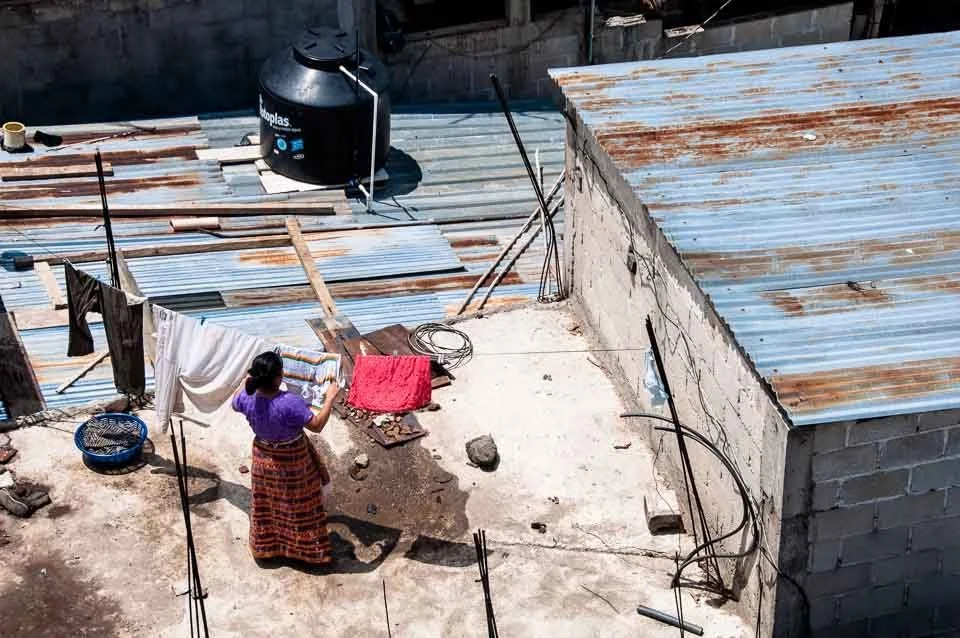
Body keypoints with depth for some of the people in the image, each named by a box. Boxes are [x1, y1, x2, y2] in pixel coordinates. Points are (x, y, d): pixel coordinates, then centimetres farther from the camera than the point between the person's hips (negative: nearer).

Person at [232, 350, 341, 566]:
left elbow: (235, 404, 4)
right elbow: (317, 425, -28)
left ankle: (264, 548, 43)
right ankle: (307, 549, 35)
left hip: (264, 458, 5)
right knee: (299, 506, 17)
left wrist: (249, 379, 12)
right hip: (292, 462, -5)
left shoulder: (248, 397, -21)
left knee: (266, 504, 25)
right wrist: (329, 398, -17)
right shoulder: (290, 403, -37)